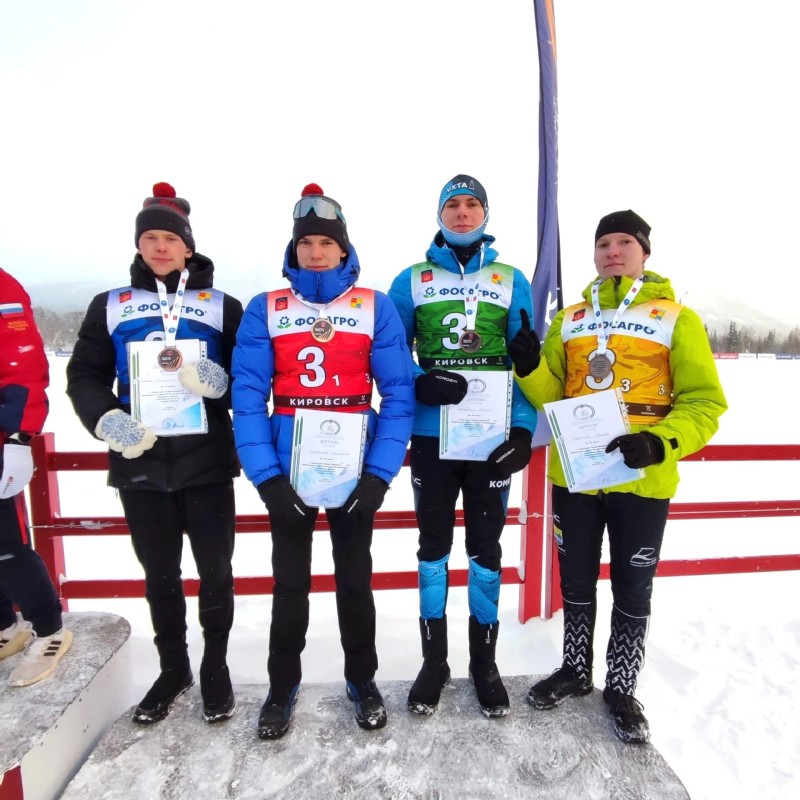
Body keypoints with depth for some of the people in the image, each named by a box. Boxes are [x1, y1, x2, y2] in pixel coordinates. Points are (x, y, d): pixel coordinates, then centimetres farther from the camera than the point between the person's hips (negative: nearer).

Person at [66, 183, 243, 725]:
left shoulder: (223, 307, 6)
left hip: (208, 462, -1)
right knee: (159, 574, 14)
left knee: (215, 569, 7)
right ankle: (173, 669, 35)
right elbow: (85, 377, 8)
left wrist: (220, 381, -19)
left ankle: (216, 668, 29)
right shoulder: (110, 306, 10)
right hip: (140, 465, 2)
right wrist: (107, 421, -10)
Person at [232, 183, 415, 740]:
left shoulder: (376, 308, -2)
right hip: (288, 471, 1)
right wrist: (266, 476, -13)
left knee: (355, 579, 15)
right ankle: (283, 687, 38)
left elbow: (399, 393, -5)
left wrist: (380, 474, -12)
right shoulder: (265, 310, 0)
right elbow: (248, 397, -4)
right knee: (290, 583, 15)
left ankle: (363, 680, 39)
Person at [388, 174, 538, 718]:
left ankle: (485, 660, 30)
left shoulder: (512, 281, 8)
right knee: (434, 545, 10)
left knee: (486, 546, 11)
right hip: (430, 435, 0)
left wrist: (524, 430, -6)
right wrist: (420, 384, -15)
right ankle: (434, 659, 28)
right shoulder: (412, 280, 7)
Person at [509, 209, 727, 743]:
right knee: (576, 583, 18)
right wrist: (530, 368, -14)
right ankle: (576, 670, 40)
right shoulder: (569, 319, 9)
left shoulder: (677, 318, -2)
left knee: (633, 591, 13)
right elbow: (552, 396, 6)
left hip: (642, 482, -3)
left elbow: (705, 402, -5)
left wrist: (659, 444, -22)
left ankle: (622, 689, 36)